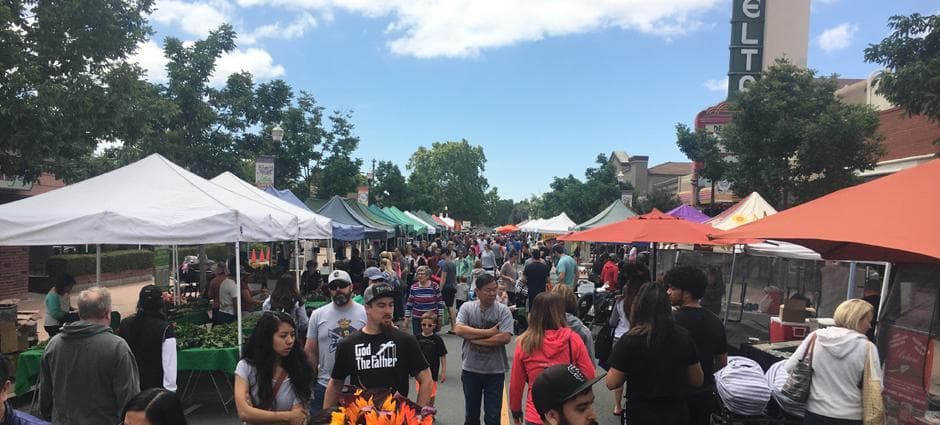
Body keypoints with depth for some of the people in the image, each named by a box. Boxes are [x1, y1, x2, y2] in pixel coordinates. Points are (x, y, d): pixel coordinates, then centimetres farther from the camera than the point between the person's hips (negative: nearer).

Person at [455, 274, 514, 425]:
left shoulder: (503, 310, -7)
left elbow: (505, 338, -19)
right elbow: (459, 330, -17)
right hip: (471, 369, 2)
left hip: (495, 371, -2)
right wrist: (489, 332, -18)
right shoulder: (467, 307, -2)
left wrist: (475, 339, -16)